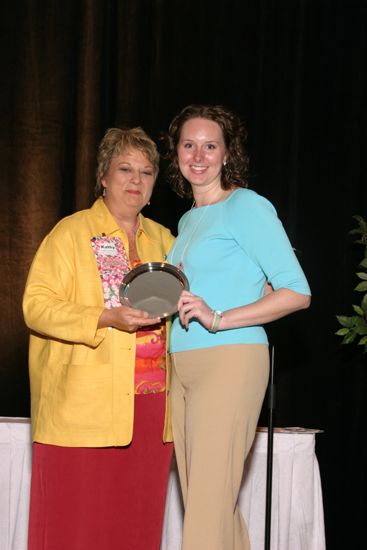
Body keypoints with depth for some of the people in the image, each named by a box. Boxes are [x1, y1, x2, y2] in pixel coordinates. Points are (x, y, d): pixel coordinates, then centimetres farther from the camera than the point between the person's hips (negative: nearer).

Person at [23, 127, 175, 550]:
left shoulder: (164, 239, 17)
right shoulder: (71, 233, 1)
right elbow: (36, 306, -7)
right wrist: (106, 319, -18)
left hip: (150, 411, 5)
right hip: (83, 409, -5)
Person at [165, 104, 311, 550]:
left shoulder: (248, 207, -5)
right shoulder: (188, 220, 20)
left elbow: (297, 292, -10)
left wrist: (218, 319, -18)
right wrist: (170, 300, 7)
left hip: (229, 360, -8)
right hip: (182, 366, 8)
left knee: (209, 505, -11)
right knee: (205, 499, 9)